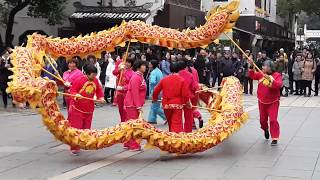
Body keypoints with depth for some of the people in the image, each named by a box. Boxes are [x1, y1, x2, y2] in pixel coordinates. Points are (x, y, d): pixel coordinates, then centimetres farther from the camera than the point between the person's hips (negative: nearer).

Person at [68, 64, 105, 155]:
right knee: (76, 128, -3)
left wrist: (101, 97, -2)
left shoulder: (95, 80, 0)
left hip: (89, 110, 5)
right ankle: (74, 148, 4)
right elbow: (72, 91, -12)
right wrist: (76, 95, -32)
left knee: (86, 129, 9)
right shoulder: (79, 79, -15)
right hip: (77, 108, -5)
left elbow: (99, 90, 14)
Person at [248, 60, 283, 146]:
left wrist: (270, 79, -38)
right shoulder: (261, 74, 0)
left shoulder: (277, 75, -13)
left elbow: (279, 85, -27)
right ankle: (266, 130, 49)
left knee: (273, 120, -12)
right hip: (262, 102, 5)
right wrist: (252, 66, -9)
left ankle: (275, 138, -4)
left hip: (273, 102, -5)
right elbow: (252, 76, 4)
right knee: (262, 119, 16)